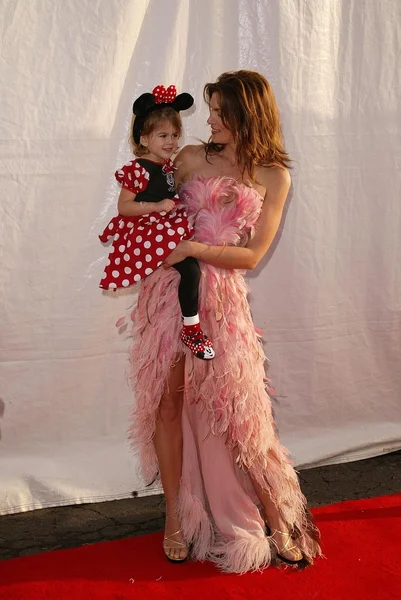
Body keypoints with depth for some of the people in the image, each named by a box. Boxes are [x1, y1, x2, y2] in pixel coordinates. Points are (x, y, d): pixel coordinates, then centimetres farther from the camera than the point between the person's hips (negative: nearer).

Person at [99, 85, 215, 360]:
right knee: (189, 267, -22)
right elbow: (124, 206, -17)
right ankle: (191, 328, -12)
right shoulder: (137, 170, -15)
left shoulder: (169, 166, 10)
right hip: (149, 233, -9)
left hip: (170, 227, 9)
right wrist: (158, 206, -22)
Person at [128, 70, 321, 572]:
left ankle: (278, 518, 17)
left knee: (236, 407, 0)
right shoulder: (191, 158, 7)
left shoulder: (273, 177, 4)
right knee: (169, 398, 4)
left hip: (221, 295, -1)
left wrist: (191, 248, -13)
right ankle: (175, 517, 18)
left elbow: (251, 255, -3)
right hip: (168, 287, 2)